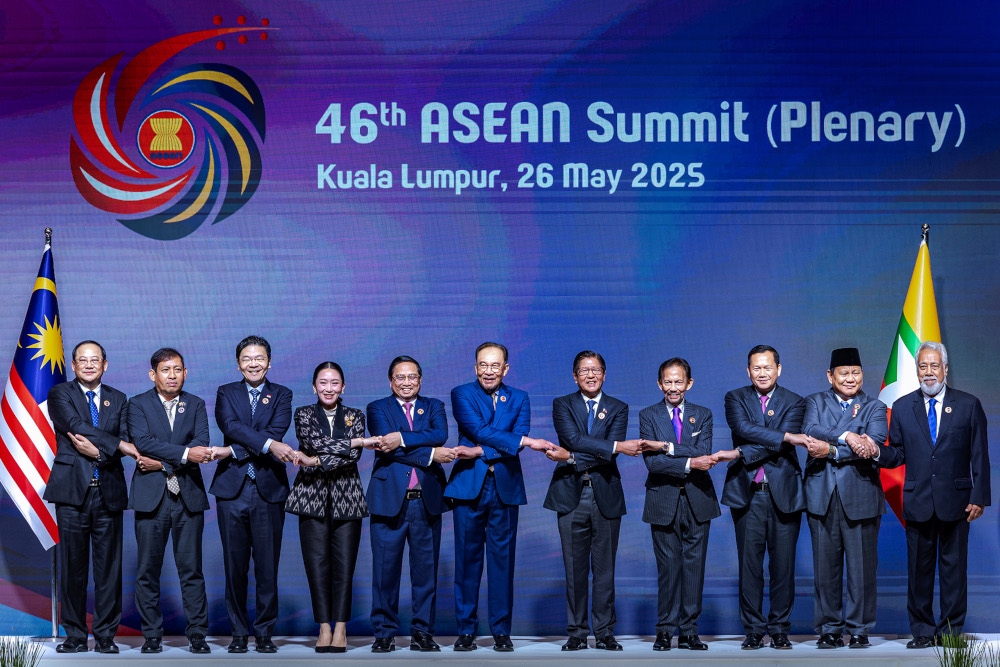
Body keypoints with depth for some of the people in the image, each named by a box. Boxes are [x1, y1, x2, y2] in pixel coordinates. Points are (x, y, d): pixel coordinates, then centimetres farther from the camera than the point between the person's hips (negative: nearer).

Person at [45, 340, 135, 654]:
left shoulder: (118, 399, 15)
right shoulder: (60, 394, 6)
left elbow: (125, 441, 4)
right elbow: (78, 426, -10)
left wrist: (97, 450, -13)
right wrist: (118, 445, -12)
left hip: (109, 490, 2)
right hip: (72, 488, -2)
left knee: (109, 566, 1)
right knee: (73, 566, 0)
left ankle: (106, 635, 7)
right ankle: (75, 636, 7)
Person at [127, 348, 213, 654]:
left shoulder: (196, 405, 11)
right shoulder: (138, 404, 5)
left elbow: (202, 444, -4)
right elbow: (143, 442, -11)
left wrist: (162, 462, -13)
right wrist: (184, 454, -19)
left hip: (189, 495, 1)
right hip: (151, 496, -1)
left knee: (191, 569, 1)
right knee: (148, 570, 1)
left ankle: (197, 634, 5)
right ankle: (152, 636, 8)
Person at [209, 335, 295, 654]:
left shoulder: (281, 395, 8)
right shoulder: (226, 393, 9)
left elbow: (276, 431, -9)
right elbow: (232, 426, -10)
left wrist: (232, 451, -16)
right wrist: (268, 444, -24)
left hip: (269, 488, 0)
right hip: (232, 489, 1)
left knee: (267, 567, 0)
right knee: (235, 566, 4)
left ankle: (264, 632, 9)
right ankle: (239, 632, 12)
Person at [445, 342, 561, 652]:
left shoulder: (519, 399, 11)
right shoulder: (462, 394, 3)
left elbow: (516, 440, -4)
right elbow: (479, 429, -12)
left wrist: (479, 452, -15)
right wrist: (525, 441, -19)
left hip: (505, 486, 2)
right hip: (469, 486, -2)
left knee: (503, 559, 2)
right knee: (467, 559, 1)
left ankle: (501, 631, 7)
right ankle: (466, 631, 7)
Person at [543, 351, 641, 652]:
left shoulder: (618, 409, 9)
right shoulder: (562, 405, 6)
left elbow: (610, 453, -6)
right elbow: (574, 439, -12)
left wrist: (575, 458, -16)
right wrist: (618, 446, -17)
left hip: (605, 494, 1)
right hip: (571, 495, -1)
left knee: (605, 568, 3)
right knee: (575, 569, 2)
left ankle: (605, 633, 9)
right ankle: (577, 633, 8)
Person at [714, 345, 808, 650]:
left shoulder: (793, 402, 7)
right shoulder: (735, 398, 9)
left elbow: (781, 447, -8)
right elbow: (743, 428, -12)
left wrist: (740, 454, -15)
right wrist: (786, 436, -18)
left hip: (783, 493, 0)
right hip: (748, 493, 0)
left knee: (783, 564, 2)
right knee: (750, 564, 1)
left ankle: (780, 630, 10)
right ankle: (753, 631, 7)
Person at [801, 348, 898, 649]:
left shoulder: (875, 408, 10)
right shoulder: (815, 402, 12)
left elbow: (872, 443, -9)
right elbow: (810, 431, -9)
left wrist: (831, 450, -14)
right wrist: (846, 437, -21)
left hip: (860, 496, -1)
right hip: (822, 497, 1)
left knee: (862, 566, 0)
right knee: (826, 565, 3)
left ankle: (860, 629, 9)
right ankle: (829, 628, 11)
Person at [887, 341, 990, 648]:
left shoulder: (969, 405, 2)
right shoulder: (902, 407, 7)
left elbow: (979, 456, 1)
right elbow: (897, 453, 8)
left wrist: (979, 497, -5)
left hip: (955, 501, -1)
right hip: (917, 502, 1)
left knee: (954, 566, 3)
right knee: (918, 568, 4)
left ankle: (951, 629, 10)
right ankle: (922, 631, 11)